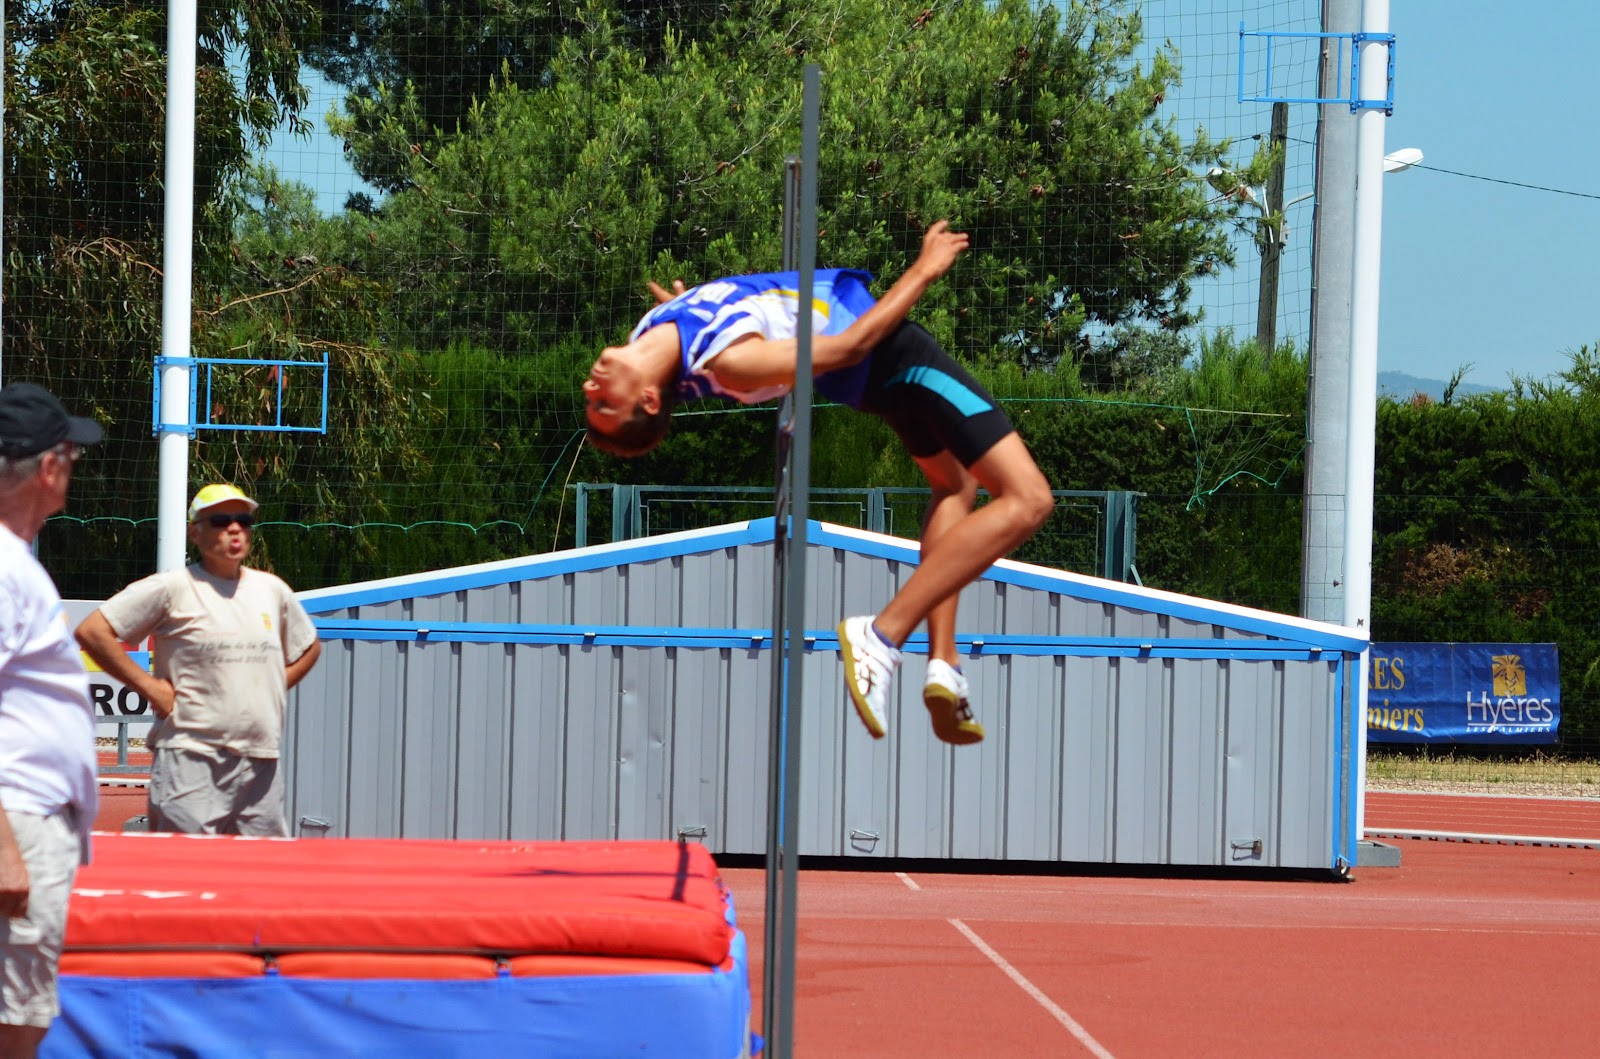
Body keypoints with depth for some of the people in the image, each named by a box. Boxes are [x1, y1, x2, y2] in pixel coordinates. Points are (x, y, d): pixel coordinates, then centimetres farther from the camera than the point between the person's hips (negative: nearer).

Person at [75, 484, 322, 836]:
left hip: (261, 764, 5)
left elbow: (309, 648, 33)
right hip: (191, 760, -5)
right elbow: (92, 631, -6)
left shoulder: (272, 590, 15)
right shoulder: (171, 588, -2)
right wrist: (148, 686, -8)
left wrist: (276, 688, 16)